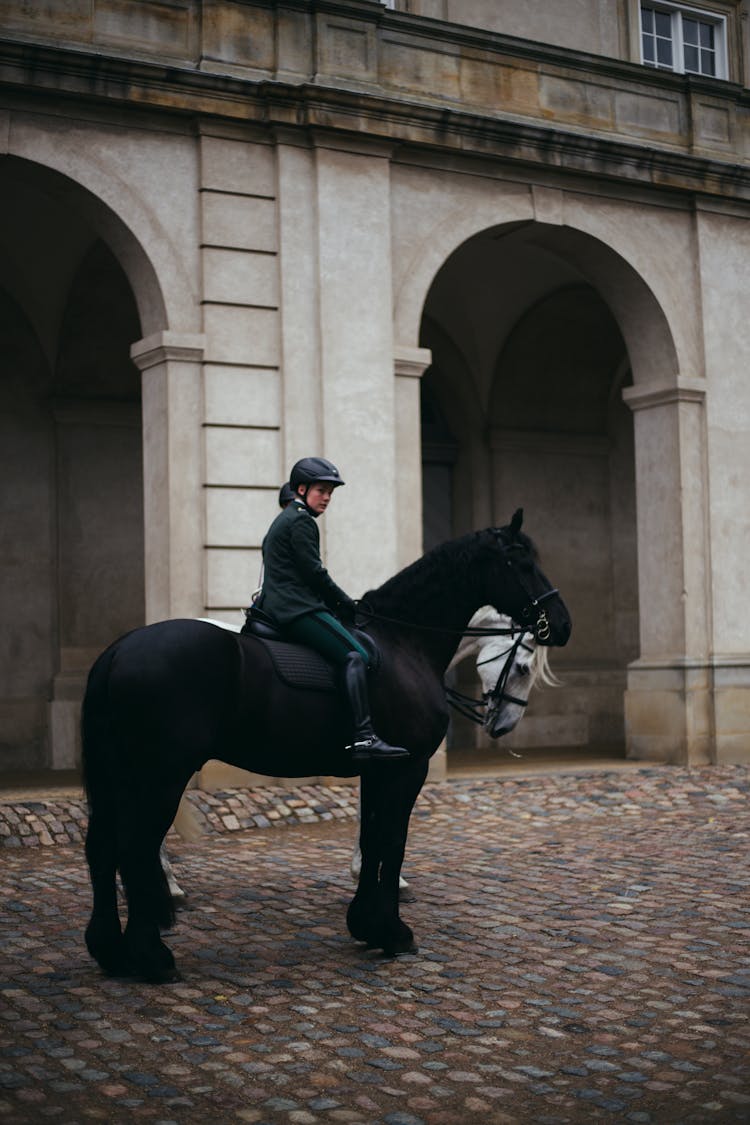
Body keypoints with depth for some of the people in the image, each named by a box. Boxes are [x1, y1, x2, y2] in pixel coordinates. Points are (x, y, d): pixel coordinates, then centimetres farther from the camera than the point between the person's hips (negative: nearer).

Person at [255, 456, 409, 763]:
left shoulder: (282, 520, 26)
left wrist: (337, 604, 21)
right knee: (355, 655, -21)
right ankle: (364, 737, -33)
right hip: (298, 609, -11)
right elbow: (314, 573, -13)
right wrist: (346, 605, -2)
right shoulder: (301, 520, -7)